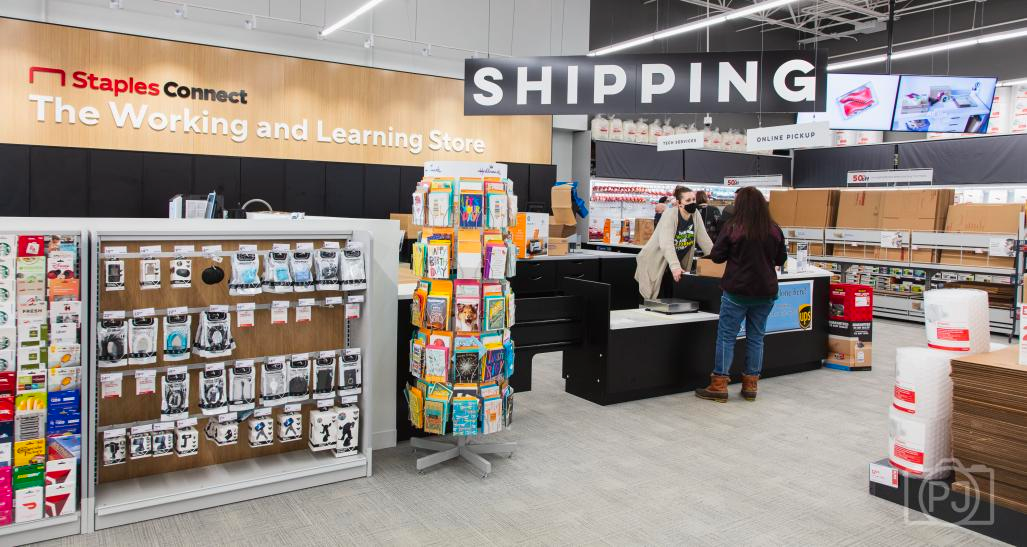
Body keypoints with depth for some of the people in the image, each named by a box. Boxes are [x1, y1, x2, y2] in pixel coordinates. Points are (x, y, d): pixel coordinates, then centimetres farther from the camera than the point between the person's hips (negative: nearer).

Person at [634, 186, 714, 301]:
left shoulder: (695, 214, -3)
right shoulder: (670, 215, -20)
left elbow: (704, 239, 4)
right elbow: (666, 244, -32)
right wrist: (675, 266, -45)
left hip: (679, 265, 6)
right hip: (655, 264, -5)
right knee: (655, 300, -3)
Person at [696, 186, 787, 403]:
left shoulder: (732, 228, -12)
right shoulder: (775, 229, 0)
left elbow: (716, 256, -5)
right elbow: (781, 259, 11)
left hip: (737, 291, -4)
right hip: (766, 292, 4)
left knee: (726, 336, 3)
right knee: (756, 337, 13)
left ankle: (719, 385, 6)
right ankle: (750, 385, 18)